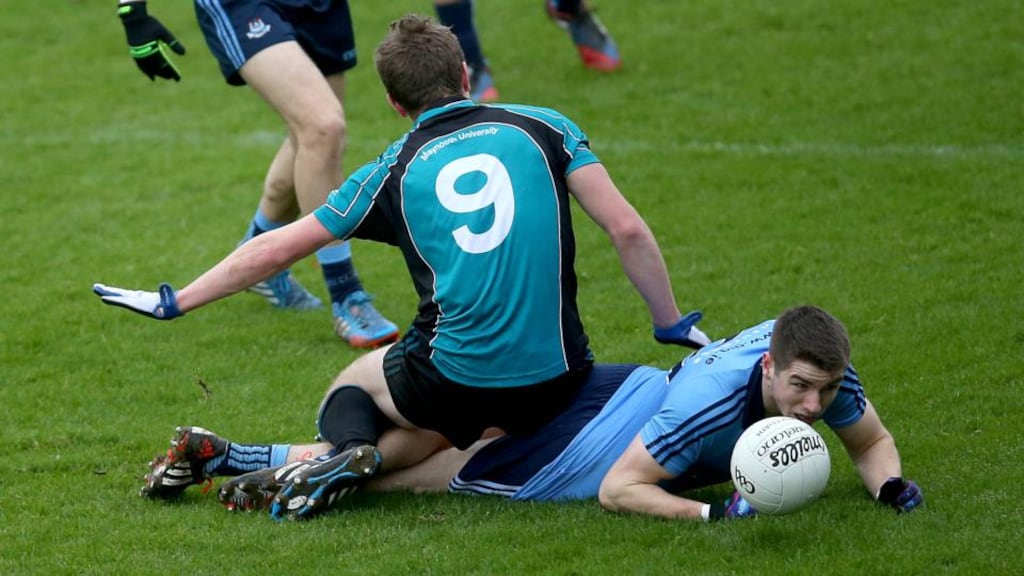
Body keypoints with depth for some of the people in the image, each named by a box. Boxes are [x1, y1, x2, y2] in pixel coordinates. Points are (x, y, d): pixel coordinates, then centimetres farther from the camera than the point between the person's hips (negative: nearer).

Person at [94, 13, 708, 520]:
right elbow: (628, 230, -2)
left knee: (352, 386, 28)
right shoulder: (543, 127, 7)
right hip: (558, 382, 1)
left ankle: (352, 448, -7)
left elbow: (273, 251, 13)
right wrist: (674, 326, 10)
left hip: (452, 384, -1)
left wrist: (173, 303, 24)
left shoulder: (394, 172, 8)